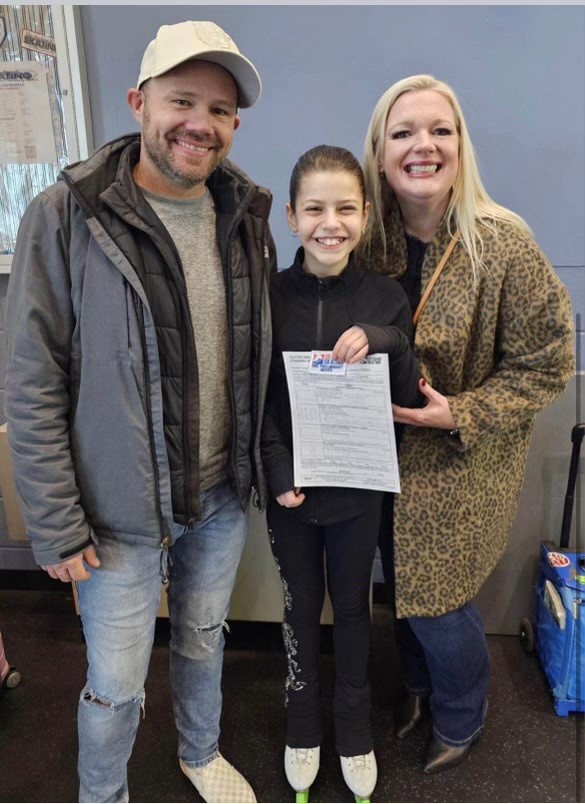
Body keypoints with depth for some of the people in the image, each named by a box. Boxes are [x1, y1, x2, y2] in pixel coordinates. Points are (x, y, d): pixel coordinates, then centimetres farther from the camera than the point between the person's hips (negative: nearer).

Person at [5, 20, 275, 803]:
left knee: (204, 641, 25)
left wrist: (273, 467, 6)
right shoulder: (66, 217, -14)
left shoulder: (247, 217, 0)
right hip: (121, 513, -4)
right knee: (115, 686, 13)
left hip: (224, 498, 4)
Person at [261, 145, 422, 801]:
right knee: (300, 606, 17)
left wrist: (386, 342, -25)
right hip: (290, 489, 0)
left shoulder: (386, 298, -6)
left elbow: (409, 399, -6)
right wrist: (278, 473, -17)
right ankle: (302, 721, 41)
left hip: (358, 489, 1)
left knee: (352, 606, 18)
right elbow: (256, 398, -5)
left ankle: (353, 724, 42)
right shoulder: (270, 296, -8)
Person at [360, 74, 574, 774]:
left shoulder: (504, 246, -18)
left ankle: (461, 720, 43)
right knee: (402, 588, 20)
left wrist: (460, 414, -21)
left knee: (439, 603, 8)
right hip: (387, 461, 4)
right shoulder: (371, 239, -5)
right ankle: (418, 688, 53)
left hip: (463, 468, -4)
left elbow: (546, 365, -12)